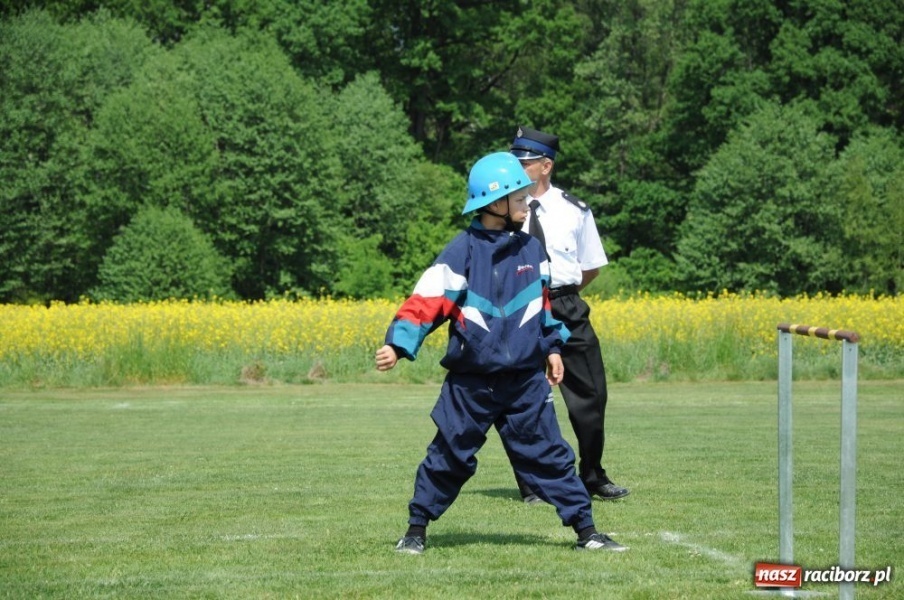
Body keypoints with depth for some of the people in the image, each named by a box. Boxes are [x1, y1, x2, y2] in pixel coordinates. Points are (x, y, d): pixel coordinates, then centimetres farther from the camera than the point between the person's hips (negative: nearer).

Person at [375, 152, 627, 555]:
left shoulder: (530, 249, 6)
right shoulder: (462, 253, -9)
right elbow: (426, 302, -14)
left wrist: (552, 346, 18)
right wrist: (397, 346, -24)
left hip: (526, 381, 3)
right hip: (471, 382, -3)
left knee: (548, 455, 5)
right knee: (449, 458, 4)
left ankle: (586, 532, 9)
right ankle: (416, 529, 18)